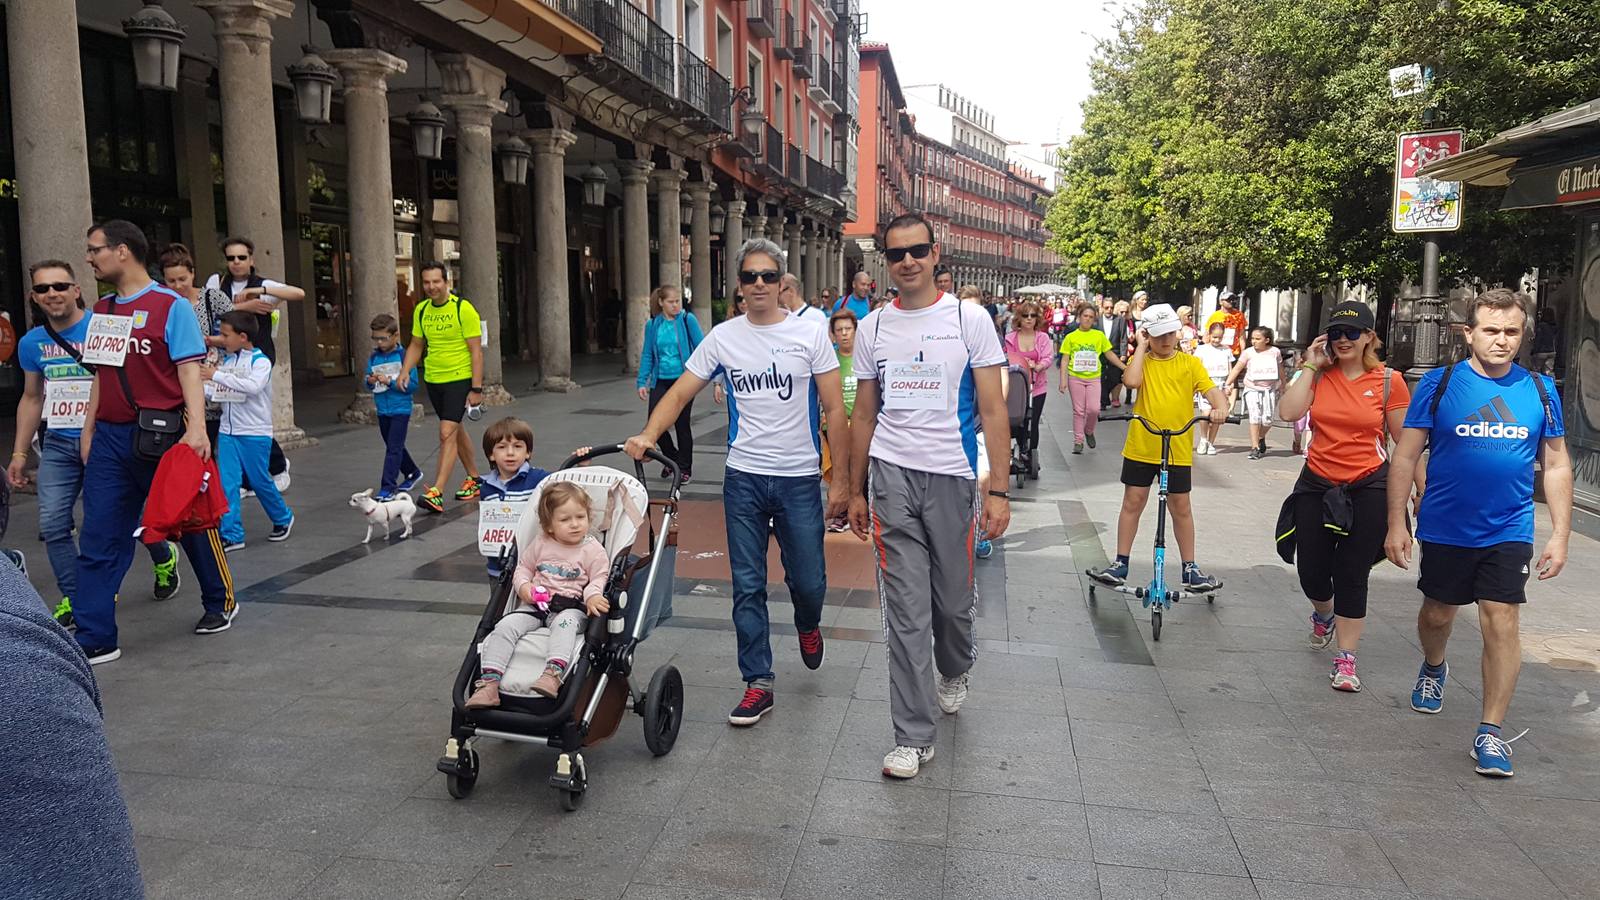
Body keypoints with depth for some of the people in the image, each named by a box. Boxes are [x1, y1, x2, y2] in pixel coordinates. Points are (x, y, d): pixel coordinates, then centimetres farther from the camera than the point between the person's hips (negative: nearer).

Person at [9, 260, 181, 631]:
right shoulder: (31, 343, 5)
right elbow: (31, 399, 16)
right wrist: (19, 453, 13)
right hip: (59, 445, 4)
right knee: (52, 524, -3)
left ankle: (165, 558, 36)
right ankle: (73, 599, 9)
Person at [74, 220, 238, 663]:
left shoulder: (171, 305, -7)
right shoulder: (101, 310, 13)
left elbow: (189, 371, -12)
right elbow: (102, 376, 18)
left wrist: (196, 428, -23)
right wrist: (88, 433, 16)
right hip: (111, 438, 6)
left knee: (192, 524, 9)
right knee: (98, 541, 2)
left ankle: (220, 602, 29)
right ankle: (94, 639, 7)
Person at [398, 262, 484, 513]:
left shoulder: (464, 308, -13)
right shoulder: (421, 310, 5)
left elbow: (476, 351, -12)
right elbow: (416, 345, 16)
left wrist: (476, 389, -14)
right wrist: (405, 371, 0)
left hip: (459, 379, -6)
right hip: (433, 380, 7)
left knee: (447, 433, -14)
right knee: (456, 431, 17)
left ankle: (436, 494, -16)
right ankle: (474, 479, 33)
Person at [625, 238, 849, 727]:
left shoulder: (809, 333, -3)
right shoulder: (723, 337, 2)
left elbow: (835, 410, -2)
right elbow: (679, 393, 1)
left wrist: (840, 479, -5)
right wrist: (648, 435, -17)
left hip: (799, 479, -1)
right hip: (744, 479, 2)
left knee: (808, 580, 6)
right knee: (748, 586, 4)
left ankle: (807, 626, 41)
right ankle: (758, 684, 15)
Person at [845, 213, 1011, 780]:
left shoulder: (969, 319, -1)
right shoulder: (873, 327, 8)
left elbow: (993, 410, -3)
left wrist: (998, 490, -10)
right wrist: (856, 492, 12)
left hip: (951, 477, -1)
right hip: (891, 478, 1)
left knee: (955, 599, 12)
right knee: (906, 611, 0)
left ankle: (954, 672, 45)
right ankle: (914, 736, 8)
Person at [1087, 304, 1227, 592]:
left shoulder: (1189, 363, 2)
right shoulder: (1141, 360, 2)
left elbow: (1211, 389, -10)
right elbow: (1132, 381, -19)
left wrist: (1220, 407, -31)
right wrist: (1142, 346, -10)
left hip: (1178, 450, 0)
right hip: (1140, 448, 0)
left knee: (1181, 508, 9)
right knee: (1132, 503, 8)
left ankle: (1190, 569, 20)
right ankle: (1120, 564, 17)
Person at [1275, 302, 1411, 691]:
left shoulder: (1388, 381, -4)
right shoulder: (1318, 374, 1)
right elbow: (1289, 411, -15)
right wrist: (1311, 367, -11)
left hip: (1367, 488, -3)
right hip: (1317, 484, 3)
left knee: (1351, 577, 0)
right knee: (1311, 571, 10)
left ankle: (1346, 660, 11)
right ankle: (1323, 615, 45)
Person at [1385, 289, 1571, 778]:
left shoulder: (1540, 390, 1)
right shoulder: (1439, 384, -6)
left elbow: (1556, 466, 7)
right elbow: (1406, 457, -4)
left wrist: (1560, 535, 3)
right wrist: (1397, 523, -8)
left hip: (1508, 533, 0)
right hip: (1444, 531, 0)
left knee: (1502, 624, -5)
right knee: (1438, 614, 15)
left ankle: (1490, 733, 4)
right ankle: (1433, 669, 48)